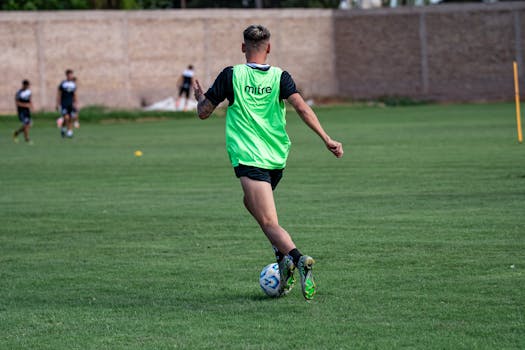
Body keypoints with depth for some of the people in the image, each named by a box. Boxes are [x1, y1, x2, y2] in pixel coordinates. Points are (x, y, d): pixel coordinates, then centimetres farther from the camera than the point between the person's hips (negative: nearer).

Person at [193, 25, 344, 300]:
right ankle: (285, 255, 13)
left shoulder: (231, 76, -1)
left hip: (247, 159, -4)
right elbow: (301, 107, -11)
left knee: (269, 222, -12)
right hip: (277, 159, 4)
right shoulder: (280, 77, 4)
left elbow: (203, 112, 6)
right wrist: (327, 140, -13)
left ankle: (297, 259, -39)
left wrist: (199, 96, 29)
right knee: (252, 203, 29)